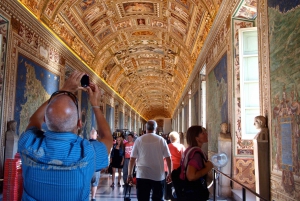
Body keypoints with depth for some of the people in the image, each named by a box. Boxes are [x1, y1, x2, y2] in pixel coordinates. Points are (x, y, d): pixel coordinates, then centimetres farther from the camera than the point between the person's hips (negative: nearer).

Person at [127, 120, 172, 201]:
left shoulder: (139, 140, -1)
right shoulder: (161, 140, 0)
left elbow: (132, 159, -2)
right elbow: (168, 158, 0)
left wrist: (129, 174, 6)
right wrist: (169, 173, 11)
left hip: (143, 175, 0)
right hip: (158, 176, 1)